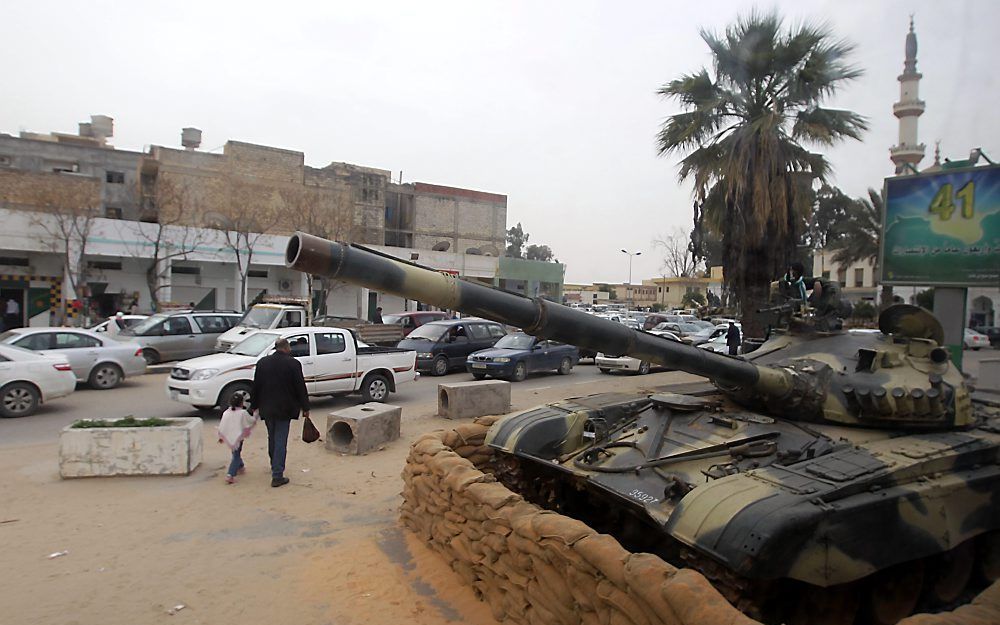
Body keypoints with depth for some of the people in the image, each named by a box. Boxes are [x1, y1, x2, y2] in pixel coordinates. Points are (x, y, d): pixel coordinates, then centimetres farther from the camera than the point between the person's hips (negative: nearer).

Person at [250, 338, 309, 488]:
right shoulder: (293, 363, -11)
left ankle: (275, 467, 37)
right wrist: (305, 407, -1)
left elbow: (256, 386, 7)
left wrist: (254, 406, 16)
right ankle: (277, 475, -1)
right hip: (284, 408, -5)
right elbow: (300, 387, -9)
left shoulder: (262, 362, 2)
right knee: (281, 441, -1)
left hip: (267, 408, 5)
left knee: (272, 438, 21)